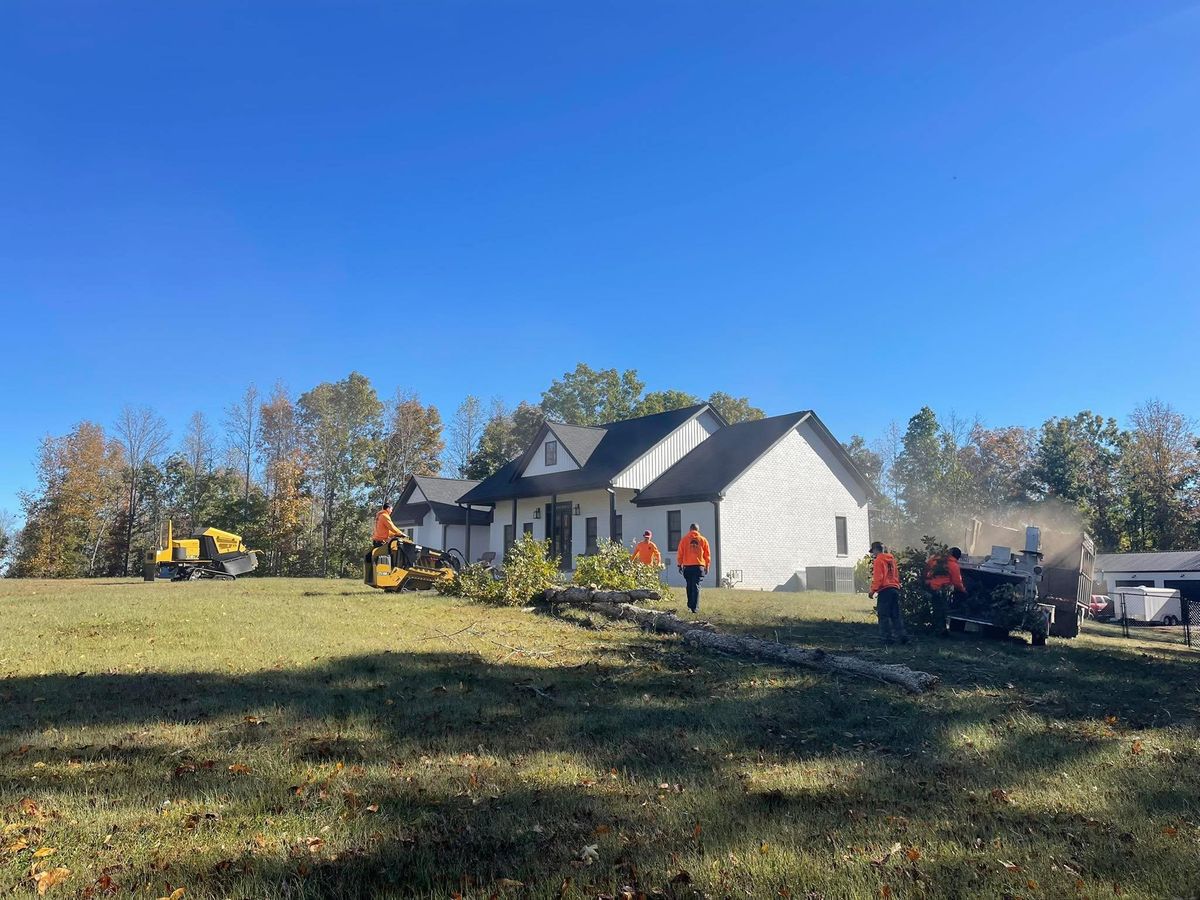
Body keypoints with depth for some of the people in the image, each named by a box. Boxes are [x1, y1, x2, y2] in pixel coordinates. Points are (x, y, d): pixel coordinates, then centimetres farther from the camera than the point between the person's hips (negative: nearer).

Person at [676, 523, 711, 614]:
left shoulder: (684, 539, 3)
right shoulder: (703, 539, 5)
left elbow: (680, 553, 3)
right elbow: (707, 555, 8)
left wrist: (680, 564, 11)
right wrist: (707, 566, 16)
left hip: (687, 566, 1)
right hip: (699, 566, -1)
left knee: (689, 586, 15)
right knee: (696, 587, -2)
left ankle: (690, 605, 22)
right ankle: (695, 607, -10)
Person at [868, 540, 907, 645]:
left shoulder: (878, 560, -7)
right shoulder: (892, 559, 16)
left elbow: (878, 578, -14)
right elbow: (896, 575, 20)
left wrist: (872, 590, -9)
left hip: (884, 590, -8)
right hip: (895, 588, 8)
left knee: (883, 615, -3)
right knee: (896, 614, 11)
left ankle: (887, 637, -5)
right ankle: (901, 635, 8)